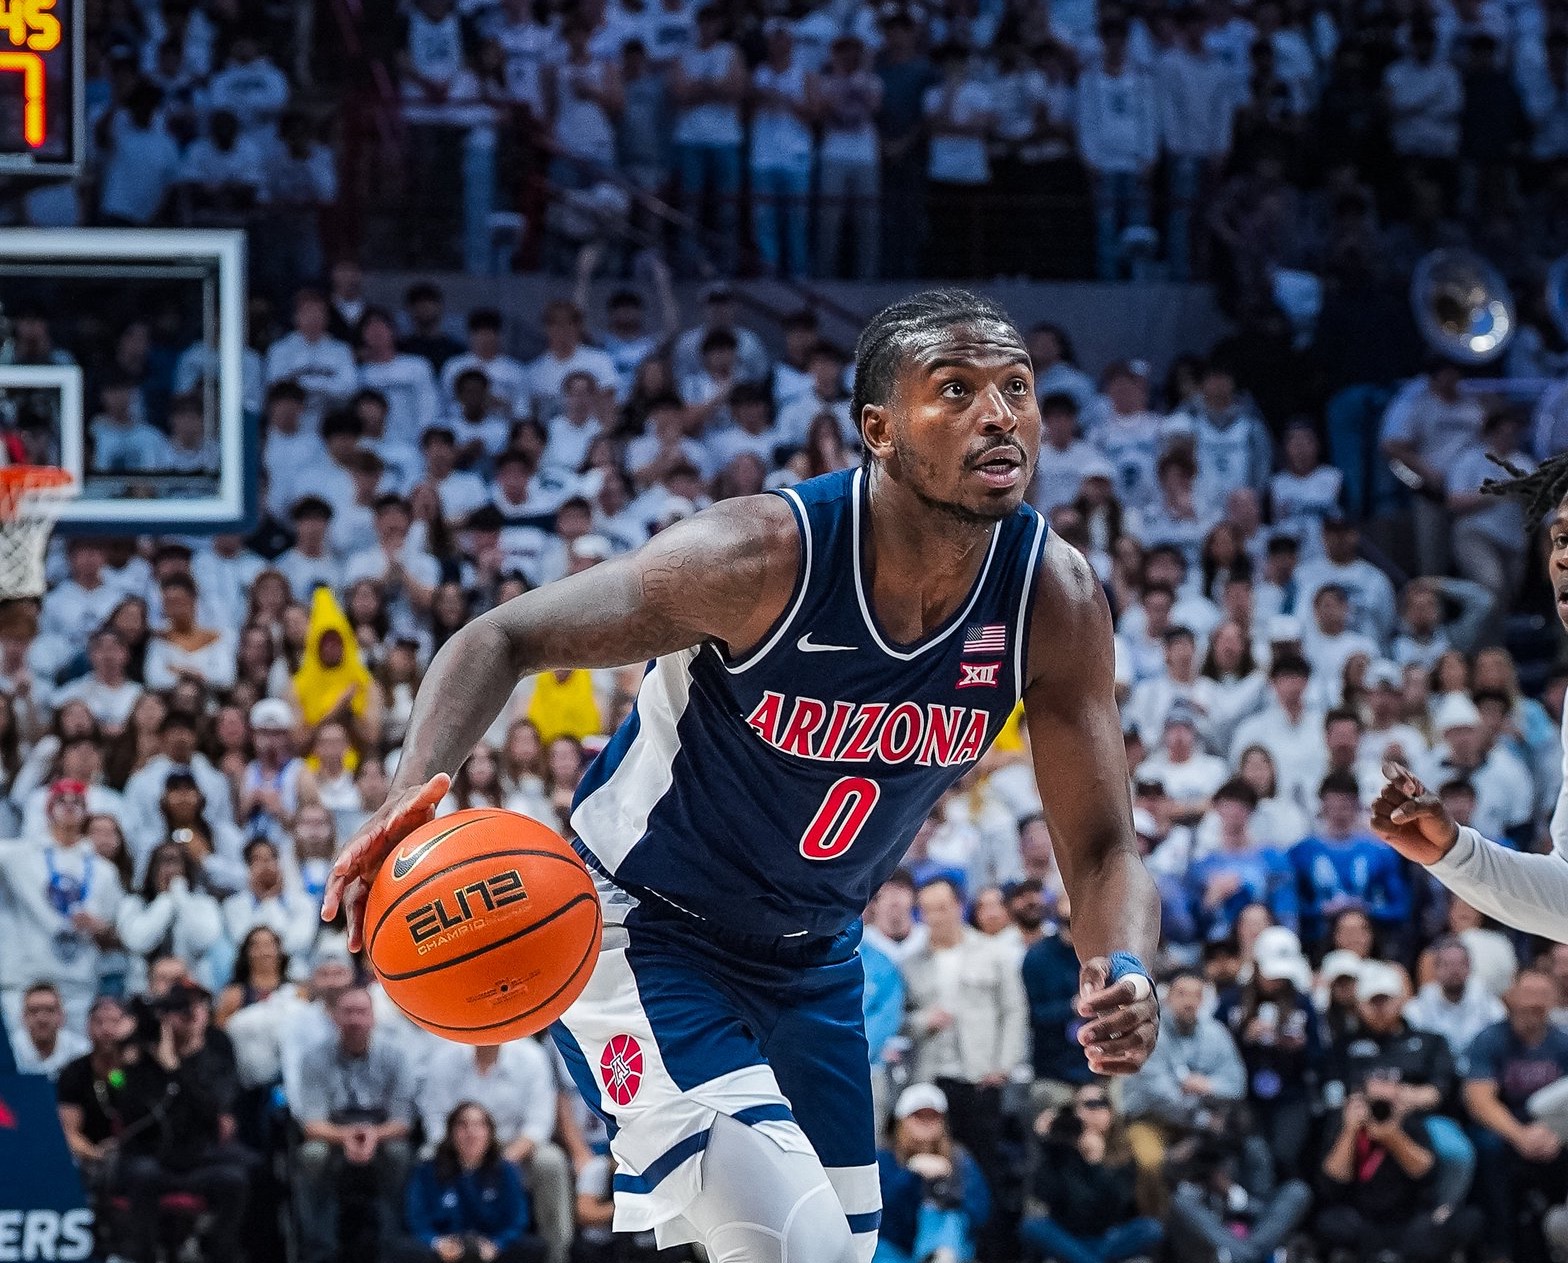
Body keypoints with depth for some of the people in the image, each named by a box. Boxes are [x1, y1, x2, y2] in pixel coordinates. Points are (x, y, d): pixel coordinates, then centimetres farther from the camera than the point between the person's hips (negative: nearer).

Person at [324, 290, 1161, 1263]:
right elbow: (503, 641, -22)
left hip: (811, 957, 6)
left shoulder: (1055, 599, -16)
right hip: (642, 927, -6)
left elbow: (1103, 850, -9)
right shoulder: (765, 556, -29)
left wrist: (1123, 972, -32)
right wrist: (412, 798, -41)